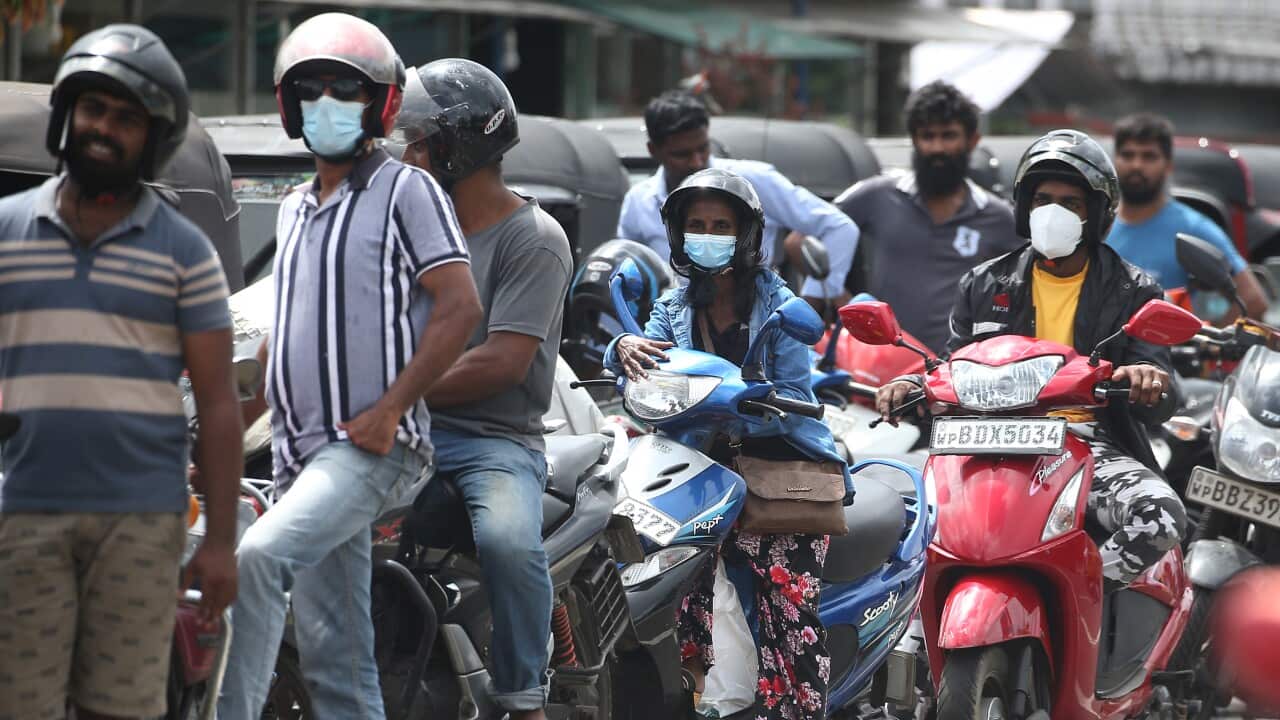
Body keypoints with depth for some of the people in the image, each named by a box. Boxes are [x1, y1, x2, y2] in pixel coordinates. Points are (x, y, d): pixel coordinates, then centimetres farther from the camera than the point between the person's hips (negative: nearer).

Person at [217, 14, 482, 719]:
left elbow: (460, 307, -11)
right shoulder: (295, 209, 20)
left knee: (259, 557, -28)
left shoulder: (405, 189, -3)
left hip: (372, 446, -8)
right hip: (302, 450, 8)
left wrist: (388, 410, -16)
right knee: (332, 652, 5)